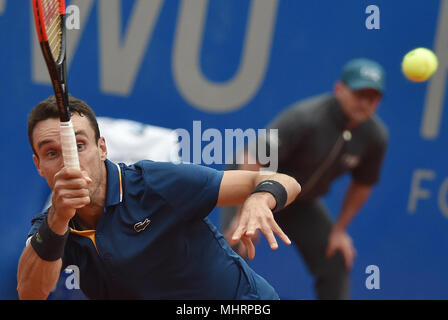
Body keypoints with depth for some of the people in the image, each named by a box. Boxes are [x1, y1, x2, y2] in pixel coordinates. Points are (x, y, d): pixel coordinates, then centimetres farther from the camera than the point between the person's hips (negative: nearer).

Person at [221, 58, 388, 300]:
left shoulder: (375, 136, -14)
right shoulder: (305, 118, -34)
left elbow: (362, 184, 3)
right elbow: (253, 160, -34)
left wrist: (339, 230, 3)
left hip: (301, 204, 6)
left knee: (336, 261, 3)